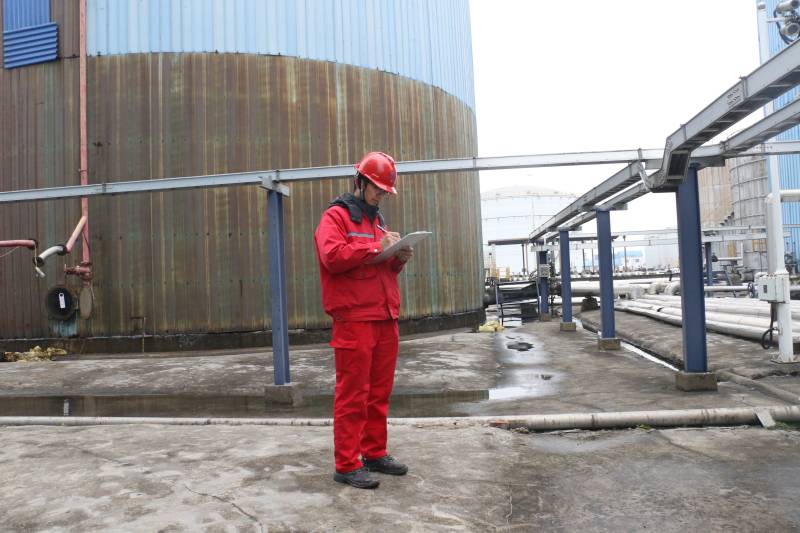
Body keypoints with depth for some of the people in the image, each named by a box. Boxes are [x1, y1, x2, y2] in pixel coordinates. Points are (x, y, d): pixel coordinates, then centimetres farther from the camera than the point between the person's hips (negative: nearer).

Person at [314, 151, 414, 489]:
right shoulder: (335, 216, -2)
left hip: (385, 318, 8)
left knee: (379, 391, 12)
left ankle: (375, 453, 24)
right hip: (353, 319, -8)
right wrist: (375, 247, -15)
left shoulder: (377, 220, 24)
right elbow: (332, 256, -18)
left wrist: (400, 258, 6)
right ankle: (347, 465, 3)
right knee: (353, 393, -5)